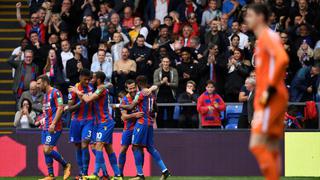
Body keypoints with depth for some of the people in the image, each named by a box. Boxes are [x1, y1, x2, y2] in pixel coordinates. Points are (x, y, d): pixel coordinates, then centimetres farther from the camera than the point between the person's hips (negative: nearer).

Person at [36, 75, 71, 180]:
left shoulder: (55, 92, -10)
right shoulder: (46, 94, 17)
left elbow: (60, 108, -17)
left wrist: (53, 124, -21)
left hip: (54, 127, -9)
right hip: (46, 127, 9)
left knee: (48, 150, -14)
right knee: (45, 151, 4)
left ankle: (66, 165, 3)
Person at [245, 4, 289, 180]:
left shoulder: (268, 36, -9)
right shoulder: (264, 38, 21)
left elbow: (282, 59, -25)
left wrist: (270, 89, -23)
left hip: (271, 99, -10)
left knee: (256, 145, -14)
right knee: (272, 150, 6)